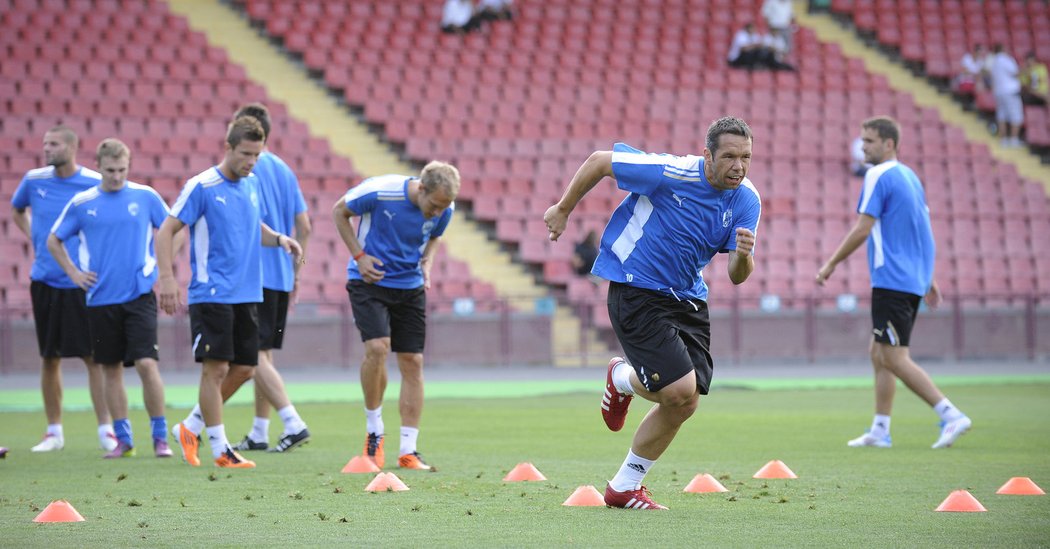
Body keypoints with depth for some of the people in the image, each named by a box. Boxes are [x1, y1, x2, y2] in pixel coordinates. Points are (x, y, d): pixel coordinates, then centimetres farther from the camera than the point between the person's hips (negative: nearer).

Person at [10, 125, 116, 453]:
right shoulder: (34, 180, 3)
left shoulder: (95, 184, -6)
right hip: (44, 281, 3)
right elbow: (17, 210, 24)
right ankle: (54, 432, 16)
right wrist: (33, 239, 10)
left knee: (94, 357, -5)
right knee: (49, 358, 7)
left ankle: (105, 430, -1)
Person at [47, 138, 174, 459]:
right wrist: (73, 273, 6)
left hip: (139, 295, -2)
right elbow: (54, 241, 14)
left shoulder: (146, 197, 0)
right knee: (112, 369, 6)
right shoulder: (82, 203, 2)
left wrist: (160, 264, 2)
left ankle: (160, 437, -4)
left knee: (146, 363, -12)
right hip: (101, 298, 2)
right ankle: (123, 440, 15)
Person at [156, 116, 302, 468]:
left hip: (247, 295, 7)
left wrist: (278, 239, 5)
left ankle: (191, 429, 21)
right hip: (212, 294, -7)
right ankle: (220, 449, 0)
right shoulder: (201, 187, -10)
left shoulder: (251, 185, 10)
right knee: (215, 369, -7)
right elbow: (165, 232, -7)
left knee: (242, 368, 7)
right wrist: (166, 278, -16)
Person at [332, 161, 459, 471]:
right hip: (369, 280, -4)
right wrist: (359, 256, -12)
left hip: (410, 286, 4)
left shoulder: (445, 209, -10)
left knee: (412, 362, -1)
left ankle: (409, 451, 5)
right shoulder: (380, 191, -23)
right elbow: (339, 212, -5)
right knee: (377, 348, -23)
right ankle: (374, 430, -2)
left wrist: (426, 263, -5)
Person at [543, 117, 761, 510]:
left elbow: (737, 276, -7)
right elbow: (599, 161, -10)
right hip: (636, 292, -6)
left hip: (687, 299, 6)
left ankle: (624, 487, 23)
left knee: (684, 406, 4)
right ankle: (623, 379, 16)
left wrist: (743, 256, -30)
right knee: (680, 390, -19)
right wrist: (563, 210, -1)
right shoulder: (671, 173, -22)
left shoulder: (746, 201, -6)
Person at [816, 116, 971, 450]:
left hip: (892, 281, -10)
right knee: (879, 352, 14)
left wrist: (831, 265, -7)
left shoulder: (879, 177, -11)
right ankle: (880, 431, 13)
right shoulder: (910, 177, 17)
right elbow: (921, 231, 21)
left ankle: (951, 415, -16)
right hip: (913, 280, 10)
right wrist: (928, 279, 25)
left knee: (894, 358, -9)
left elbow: (862, 230, -16)